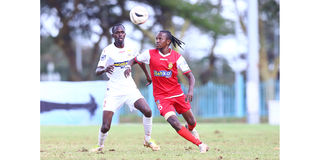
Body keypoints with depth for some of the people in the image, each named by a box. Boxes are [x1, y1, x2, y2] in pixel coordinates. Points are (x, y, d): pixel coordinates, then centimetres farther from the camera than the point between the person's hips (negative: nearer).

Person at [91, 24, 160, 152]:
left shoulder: (130, 49, 2)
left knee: (147, 111, -18)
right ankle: (100, 145, 20)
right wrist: (105, 69, -43)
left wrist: (148, 76, 32)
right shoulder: (108, 51, -11)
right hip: (113, 91, -3)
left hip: (130, 88, 3)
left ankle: (148, 140, 4)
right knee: (105, 126, -11)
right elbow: (97, 71, -20)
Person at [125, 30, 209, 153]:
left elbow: (190, 75, -6)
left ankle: (190, 129, 51)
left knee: (192, 122, 11)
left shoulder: (176, 57, -6)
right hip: (161, 96, -2)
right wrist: (128, 67, -18)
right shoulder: (150, 54, -5)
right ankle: (200, 144, -9)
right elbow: (134, 60, 7)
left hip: (177, 94, 2)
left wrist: (191, 91, -23)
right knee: (175, 124, -20)